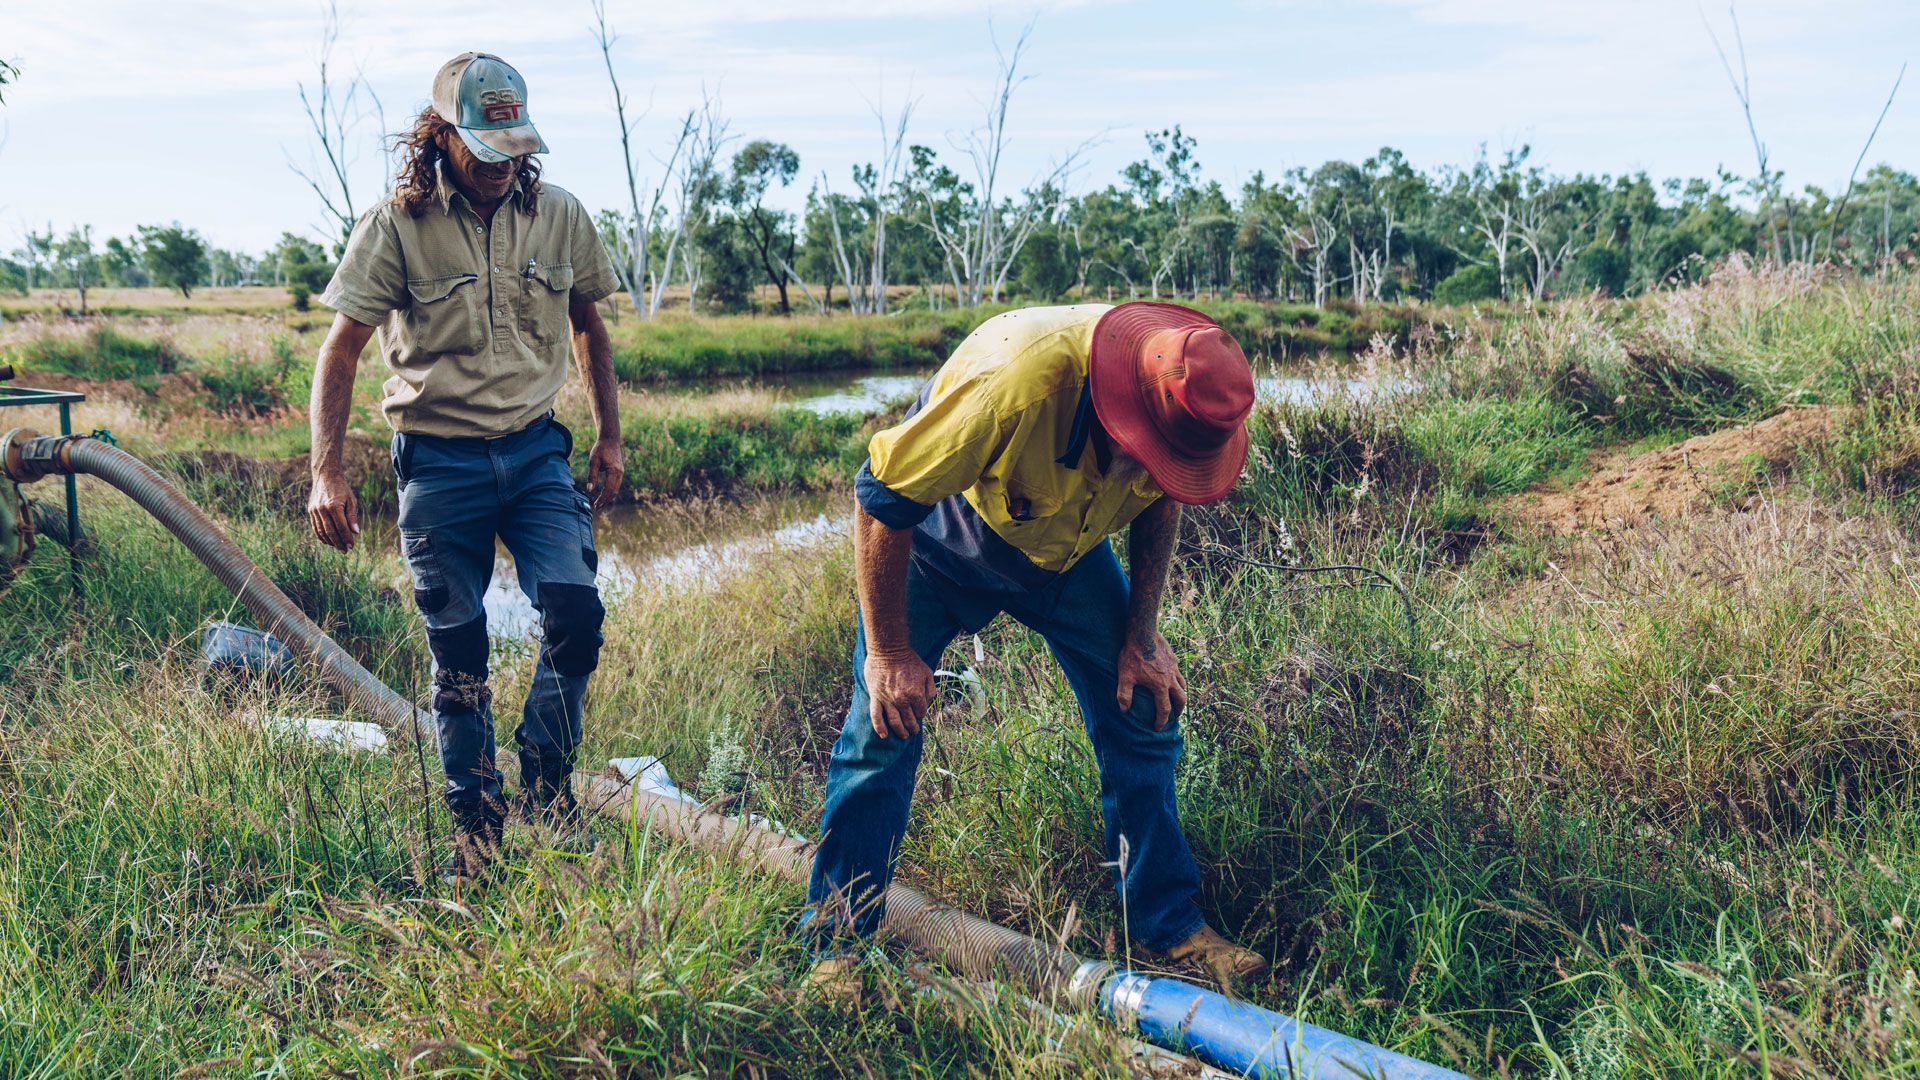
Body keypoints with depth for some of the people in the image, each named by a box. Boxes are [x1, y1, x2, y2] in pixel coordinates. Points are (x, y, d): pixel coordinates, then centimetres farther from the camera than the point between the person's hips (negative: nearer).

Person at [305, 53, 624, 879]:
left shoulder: (559, 216, 0)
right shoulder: (396, 226, -8)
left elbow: (586, 324, 15)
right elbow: (341, 349, -5)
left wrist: (609, 437, 14)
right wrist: (327, 474, -13)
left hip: (536, 451, 2)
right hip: (439, 462, -2)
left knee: (576, 611, -15)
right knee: (458, 650, 4)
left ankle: (546, 782, 9)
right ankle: (475, 821, 22)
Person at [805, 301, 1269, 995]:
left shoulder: (1187, 394, -24)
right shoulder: (1017, 381, -43)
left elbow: (1159, 502, 0)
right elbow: (880, 500, -31)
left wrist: (1142, 635, -4)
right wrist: (888, 651, -24)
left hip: (1066, 547, 5)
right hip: (939, 537, -4)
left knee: (1144, 713, 0)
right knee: (884, 726, -8)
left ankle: (1169, 923, 15)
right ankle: (838, 941, 10)